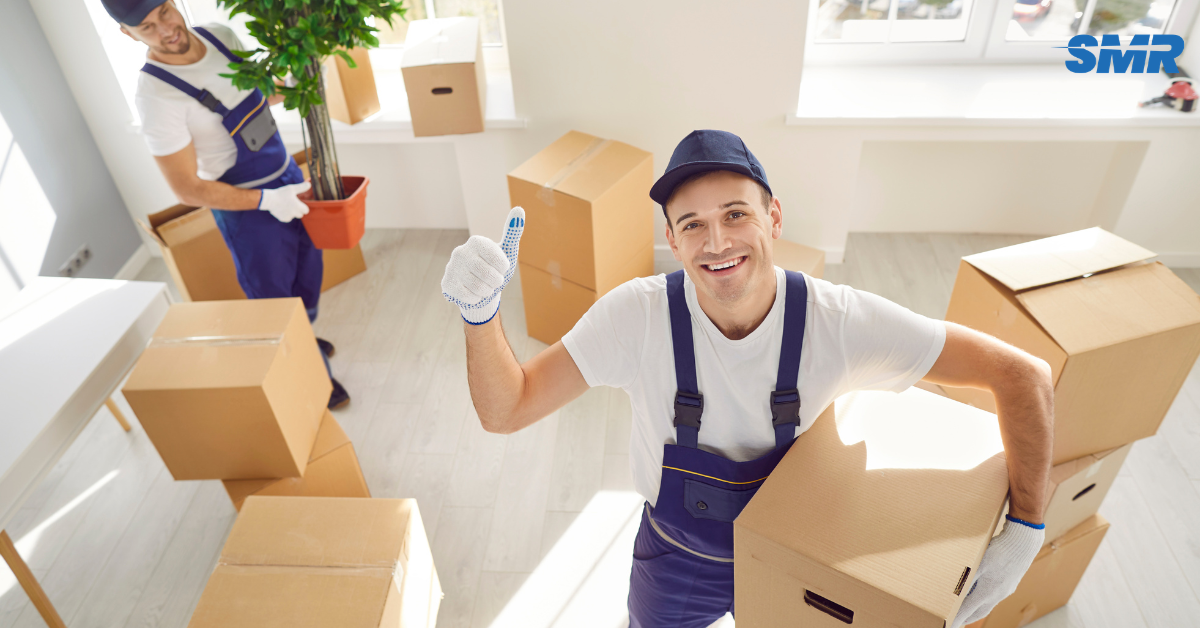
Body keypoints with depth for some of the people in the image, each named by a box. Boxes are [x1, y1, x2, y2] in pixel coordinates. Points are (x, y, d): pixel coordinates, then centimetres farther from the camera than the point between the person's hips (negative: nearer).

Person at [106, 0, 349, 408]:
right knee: (274, 295, 9)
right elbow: (188, 190, -21)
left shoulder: (222, 37, -4)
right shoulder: (155, 93, -24)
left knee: (308, 267, 23)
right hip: (246, 206, -7)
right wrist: (266, 200, -24)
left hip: (287, 175, 7)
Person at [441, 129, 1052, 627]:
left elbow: (1023, 375, -20)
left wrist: (1024, 527, -21)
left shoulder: (839, 321, -28)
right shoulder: (638, 314, -28)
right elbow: (506, 411, -25)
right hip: (674, 559, 0)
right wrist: (481, 312, -43)